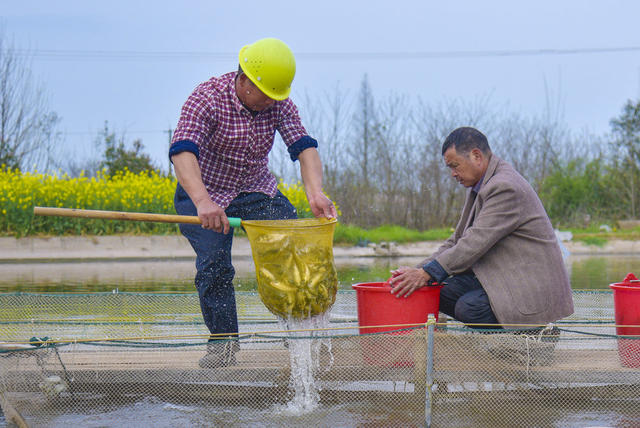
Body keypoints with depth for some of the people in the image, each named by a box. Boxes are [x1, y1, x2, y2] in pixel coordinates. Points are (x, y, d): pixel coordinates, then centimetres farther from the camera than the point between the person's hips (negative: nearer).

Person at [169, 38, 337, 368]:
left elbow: (303, 146, -19)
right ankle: (223, 341, -3)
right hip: (205, 194, -3)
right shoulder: (207, 98, -25)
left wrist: (315, 193, -40)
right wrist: (203, 202, -55)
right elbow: (182, 152, -38)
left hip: (257, 191, 4)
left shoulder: (279, 103, -10)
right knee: (214, 264, -19)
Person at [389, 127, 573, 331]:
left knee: (469, 307, -27)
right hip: (502, 277, 10)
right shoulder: (479, 187, 12)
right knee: (440, 292, -1)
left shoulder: (506, 187, -21)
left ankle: (538, 329, -7)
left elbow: (476, 243, -25)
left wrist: (427, 273, -25)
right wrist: (419, 270, 0)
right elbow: (457, 241, 13)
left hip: (535, 290, -10)